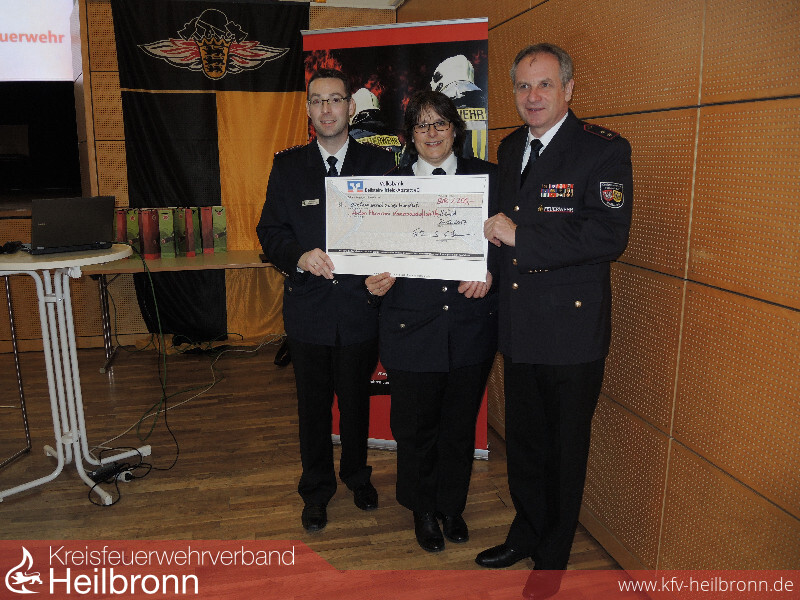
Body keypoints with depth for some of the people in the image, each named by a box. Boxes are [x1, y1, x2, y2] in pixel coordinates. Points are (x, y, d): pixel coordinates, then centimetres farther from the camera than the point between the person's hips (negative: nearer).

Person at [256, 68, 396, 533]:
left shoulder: (381, 163, 1)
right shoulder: (288, 166, 3)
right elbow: (270, 230, 0)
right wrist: (299, 257, -20)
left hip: (362, 305, 0)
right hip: (308, 307, 1)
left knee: (356, 400, 16)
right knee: (313, 404, 14)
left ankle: (357, 475, 41)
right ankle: (317, 488, 34)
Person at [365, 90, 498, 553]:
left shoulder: (487, 177, 3)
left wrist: (490, 271, -16)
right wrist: (379, 279, -17)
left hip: (472, 326, 1)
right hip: (412, 328, 0)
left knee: (460, 424, 15)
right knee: (415, 426, 12)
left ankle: (452, 506, 39)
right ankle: (424, 510, 37)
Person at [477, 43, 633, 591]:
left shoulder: (604, 149, -10)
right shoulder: (509, 150, 12)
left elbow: (609, 235, -22)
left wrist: (520, 236, -21)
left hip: (573, 330, -6)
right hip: (519, 326, 6)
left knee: (565, 450, 10)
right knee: (523, 441, 20)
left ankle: (552, 561, 31)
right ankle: (526, 532, 43)